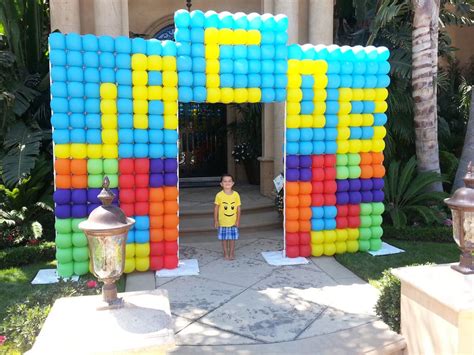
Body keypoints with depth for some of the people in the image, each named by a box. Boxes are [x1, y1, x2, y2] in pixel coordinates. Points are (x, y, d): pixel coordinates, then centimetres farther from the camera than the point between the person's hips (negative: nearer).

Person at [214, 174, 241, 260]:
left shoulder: (236, 194, -8)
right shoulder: (219, 195, -12)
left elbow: (238, 208, -2)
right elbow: (216, 208, -4)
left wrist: (238, 220, -4)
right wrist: (215, 220, -5)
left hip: (233, 222, 1)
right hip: (222, 222, -1)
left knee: (232, 238, 11)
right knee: (224, 238, 11)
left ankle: (231, 253, 27)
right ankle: (226, 253, 27)